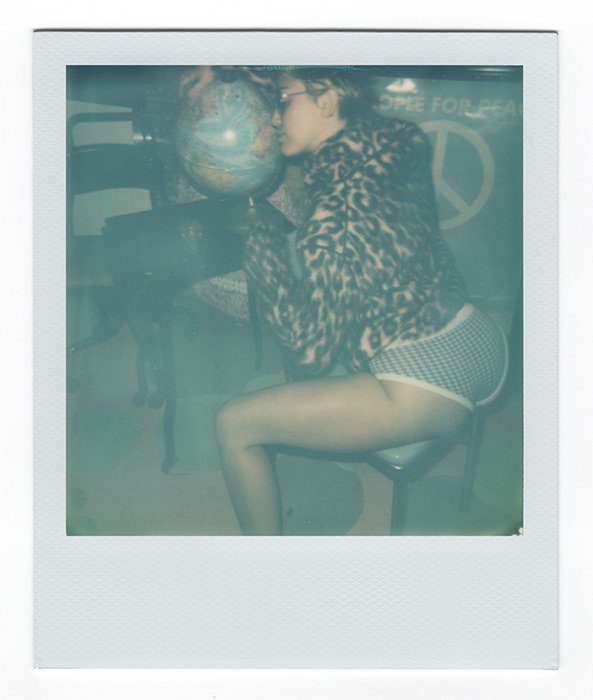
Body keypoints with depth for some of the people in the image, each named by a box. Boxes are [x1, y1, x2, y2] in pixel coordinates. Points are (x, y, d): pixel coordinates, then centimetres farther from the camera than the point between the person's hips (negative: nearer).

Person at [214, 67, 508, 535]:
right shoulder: (398, 150, 0)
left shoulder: (336, 217, -22)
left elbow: (310, 348, -16)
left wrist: (260, 242, -9)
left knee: (234, 425, -1)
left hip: (429, 392, -9)